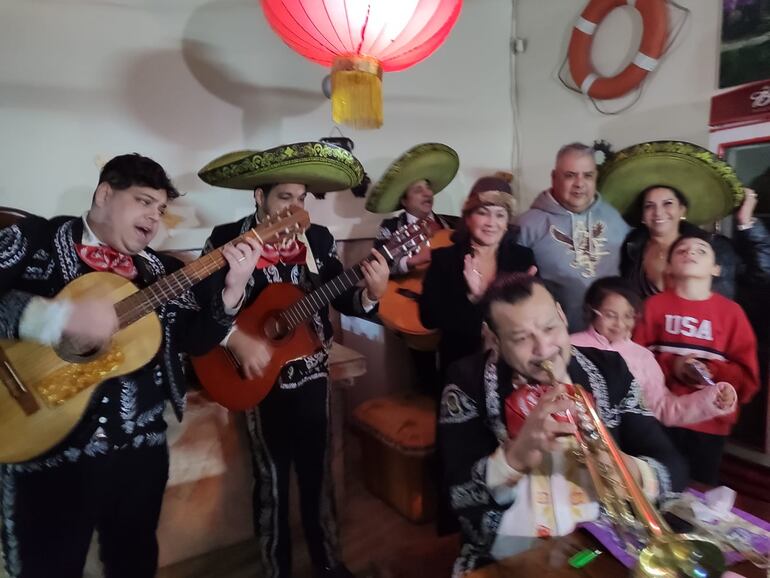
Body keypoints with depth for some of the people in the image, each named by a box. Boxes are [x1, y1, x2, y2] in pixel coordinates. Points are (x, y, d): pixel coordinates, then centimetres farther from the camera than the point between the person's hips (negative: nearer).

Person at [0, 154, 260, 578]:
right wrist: (57, 316, -26)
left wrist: (232, 289, -11)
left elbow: (195, 340, 3)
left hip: (141, 448, 5)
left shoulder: (159, 270, 7)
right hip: (47, 452, -4)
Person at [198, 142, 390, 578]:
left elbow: (342, 299, -1)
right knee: (272, 481, 13)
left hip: (312, 377, 3)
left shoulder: (319, 239, 0)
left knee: (318, 473, 17)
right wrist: (237, 338, -24)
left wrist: (372, 292, -21)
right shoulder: (227, 238, -8)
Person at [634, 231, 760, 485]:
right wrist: (670, 367, -16)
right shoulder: (654, 305, 1)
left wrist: (713, 372, -16)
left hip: (710, 423, 1)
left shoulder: (731, 312, 1)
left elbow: (748, 378, 2)